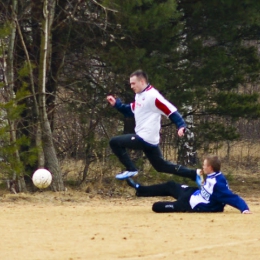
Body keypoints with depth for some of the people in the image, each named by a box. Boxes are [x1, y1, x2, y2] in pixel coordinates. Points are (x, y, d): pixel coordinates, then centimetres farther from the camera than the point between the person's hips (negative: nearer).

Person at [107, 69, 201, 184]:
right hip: (149, 140, 10)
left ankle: (131, 170, -2)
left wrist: (181, 126, -31)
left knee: (114, 142, -7)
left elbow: (171, 111, -20)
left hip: (146, 138, -10)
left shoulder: (152, 96, -18)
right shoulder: (139, 95, 12)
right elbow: (131, 110, 27)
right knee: (161, 165, 19)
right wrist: (116, 104, 14)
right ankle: (195, 174, 19)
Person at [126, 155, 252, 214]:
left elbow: (232, 198, -38)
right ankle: (140, 189, 47)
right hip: (193, 193, 10)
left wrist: (244, 209, -48)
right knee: (170, 185, 28)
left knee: (157, 206, -3)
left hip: (191, 205, -10)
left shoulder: (218, 184, -33)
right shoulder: (212, 176, -6)